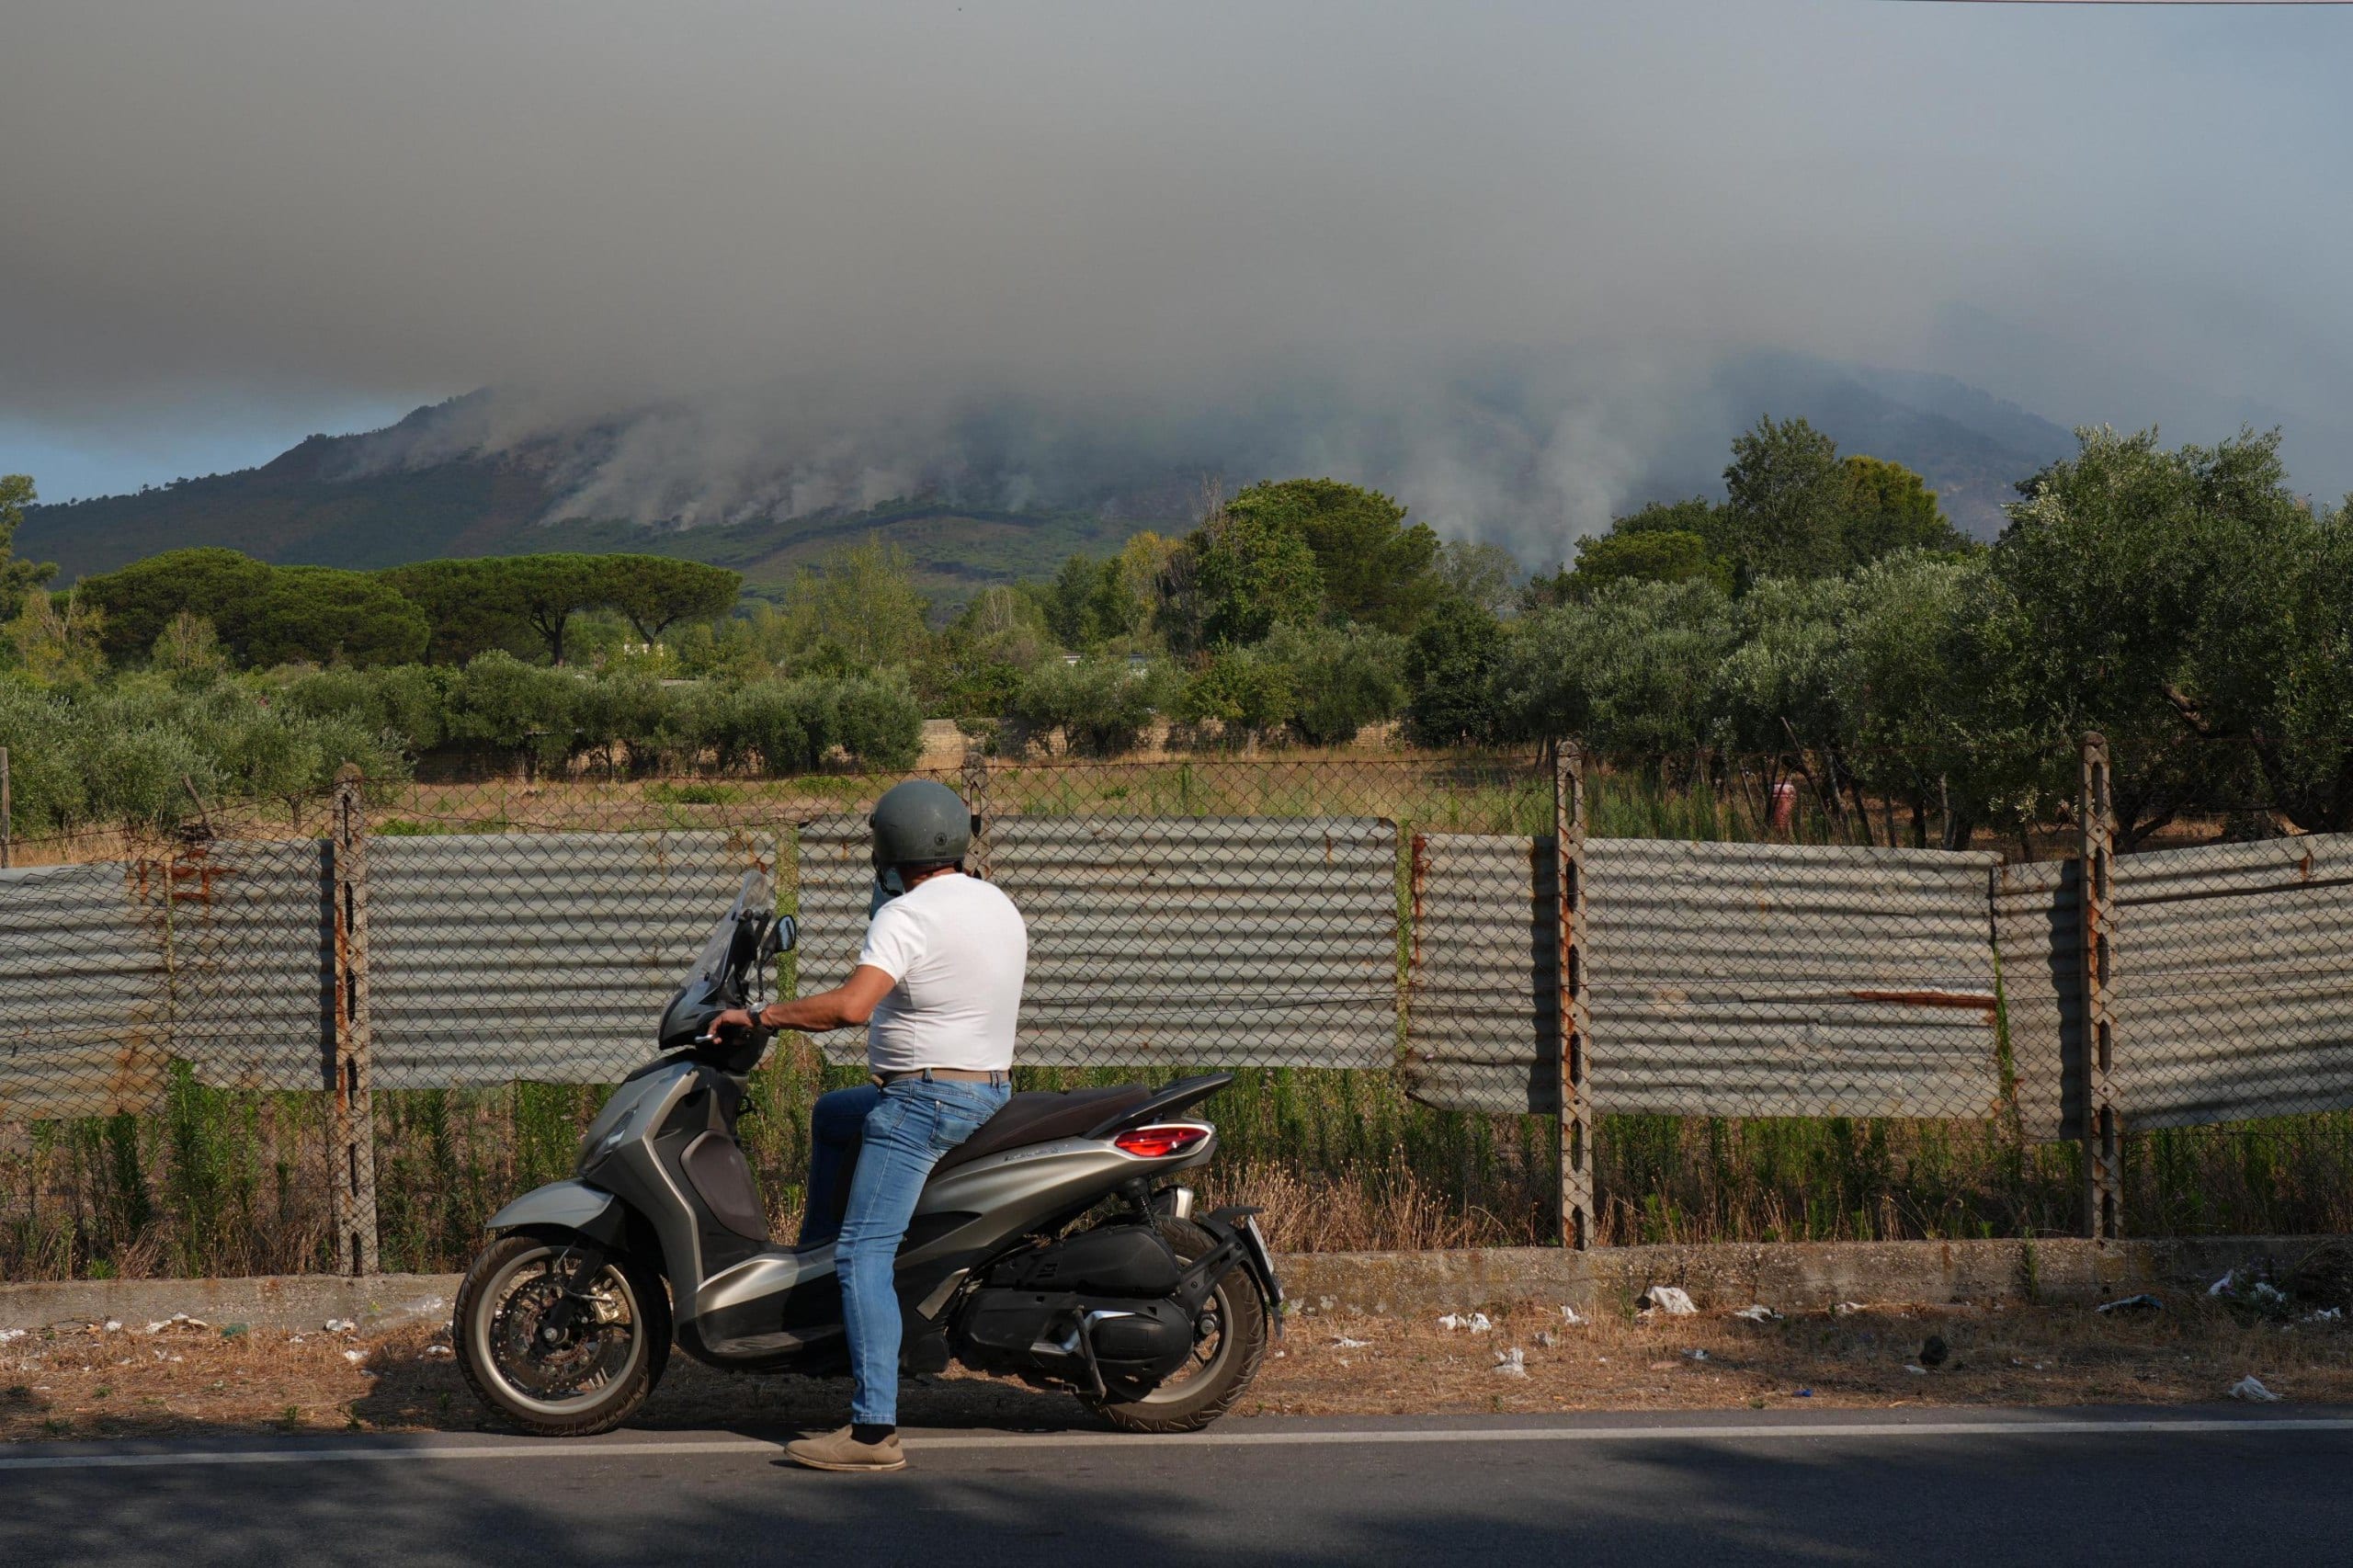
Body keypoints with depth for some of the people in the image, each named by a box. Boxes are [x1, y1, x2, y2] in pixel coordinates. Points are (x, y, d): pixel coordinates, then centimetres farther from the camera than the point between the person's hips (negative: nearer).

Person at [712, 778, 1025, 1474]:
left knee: (865, 1255, -12)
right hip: (990, 1092, 10)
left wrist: (761, 1016, -19)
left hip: (924, 1099, -10)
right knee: (831, 1115, 32)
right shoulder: (998, 905, 11)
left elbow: (852, 1005, -30)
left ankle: (874, 1429, -19)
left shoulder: (906, 915, -16)